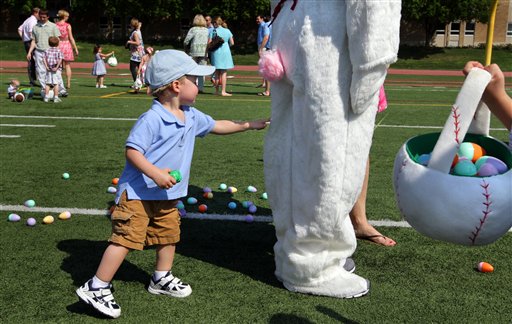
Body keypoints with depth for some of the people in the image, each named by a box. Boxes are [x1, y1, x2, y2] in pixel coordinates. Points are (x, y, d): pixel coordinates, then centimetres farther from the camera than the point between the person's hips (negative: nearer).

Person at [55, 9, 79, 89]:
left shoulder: (55, 25, 0)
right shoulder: (68, 26, -7)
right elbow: (71, 38, -7)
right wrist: (75, 48, -1)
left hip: (58, 45, 2)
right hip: (67, 45, -2)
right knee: (67, 65, 6)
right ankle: (68, 83, 4)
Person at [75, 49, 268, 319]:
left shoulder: (191, 116, 6)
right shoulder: (152, 119, -21)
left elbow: (216, 126, 23)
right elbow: (132, 150, -23)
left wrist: (248, 125, 24)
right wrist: (155, 173, -32)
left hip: (166, 195, 9)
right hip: (137, 193, -9)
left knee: (169, 235, 19)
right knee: (126, 238, -10)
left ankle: (161, 278, 40)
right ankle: (96, 287, -1)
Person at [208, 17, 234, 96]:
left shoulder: (213, 31, -2)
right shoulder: (227, 31, 3)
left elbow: (209, 43, -6)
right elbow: (232, 43, 2)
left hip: (216, 52, 0)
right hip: (225, 52, 0)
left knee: (217, 73, 11)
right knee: (224, 73, 1)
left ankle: (216, 90, 14)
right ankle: (223, 91, -4)